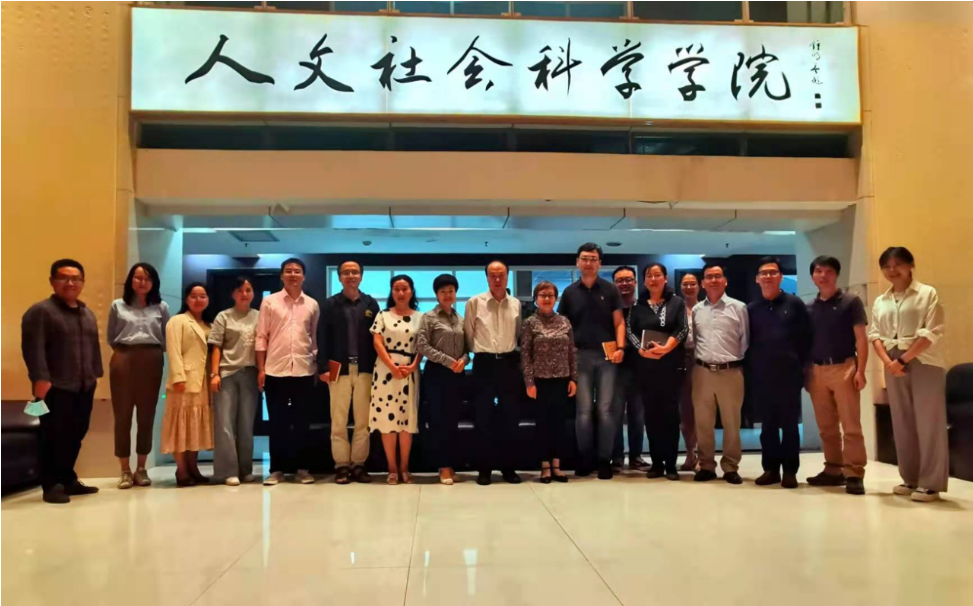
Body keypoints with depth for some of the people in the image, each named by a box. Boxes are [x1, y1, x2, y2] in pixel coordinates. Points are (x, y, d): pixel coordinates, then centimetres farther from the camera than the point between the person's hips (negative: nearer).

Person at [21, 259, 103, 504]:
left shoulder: (88, 314, 19)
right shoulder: (40, 311, -6)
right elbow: (33, 348, -14)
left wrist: (96, 374, 17)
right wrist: (40, 378, -21)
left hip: (84, 387, 7)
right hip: (56, 388, -7)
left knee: (75, 436, 10)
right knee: (54, 438, -4)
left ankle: (68, 480, 21)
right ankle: (51, 485, 5)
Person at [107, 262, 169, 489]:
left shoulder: (161, 307, 8)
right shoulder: (118, 305, 7)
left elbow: (167, 338, 8)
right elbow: (111, 338, 11)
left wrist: (153, 351, -1)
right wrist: (123, 352, 3)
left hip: (151, 361, 1)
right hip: (123, 360, 0)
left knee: (147, 415, 3)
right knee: (122, 414, -1)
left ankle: (141, 468, 13)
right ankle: (125, 470, 6)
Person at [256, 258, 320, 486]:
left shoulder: (312, 305, 8)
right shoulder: (269, 302, 3)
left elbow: (316, 338, 12)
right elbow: (261, 337, 2)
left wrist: (318, 366, 5)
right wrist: (261, 369, -3)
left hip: (304, 370, 1)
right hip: (276, 370, -1)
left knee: (302, 422, 6)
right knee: (277, 422, 5)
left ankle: (302, 467, 15)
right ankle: (277, 469, 12)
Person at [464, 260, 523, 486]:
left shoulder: (516, 304, 7)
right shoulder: (475, 303, -2)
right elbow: (468, 334, 3)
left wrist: (513, 352, 9)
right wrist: (478, 352, 6)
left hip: (510, 363, 3)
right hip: (484, 364, -2)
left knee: (511, 416, 5)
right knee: (483, 416, 2)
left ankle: (508, 467, 16)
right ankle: (484, 468, 11)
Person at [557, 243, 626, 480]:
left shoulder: (610, 290, 5)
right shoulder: (570, 292, 9)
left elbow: (619, 322, 3)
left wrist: (620, 347, -11)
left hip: (606, 355, -1)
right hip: (581, 355, 1)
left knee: (605, 408, 1)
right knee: (584, 409, 3)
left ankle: (604, 459, 7)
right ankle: (585, 458, 12)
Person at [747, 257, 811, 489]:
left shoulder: (795, 304, 2)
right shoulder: (751, 309, 8)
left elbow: (806, 338, 0)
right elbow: (746, 342, 9)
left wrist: (800, 365, -4)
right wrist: (753, 367, 1)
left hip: (789, 374, -2)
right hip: (761, 376, 2)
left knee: (790, 424, 3)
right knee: (767, 425, 7)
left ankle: (790, 471, 10)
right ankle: (770, 468, 15)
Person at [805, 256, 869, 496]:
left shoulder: (850, 302, 2)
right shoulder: (809, 308, 12)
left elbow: (861, 338, -2)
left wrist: (860, 370, -11)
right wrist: (805, 372, 7)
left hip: (844, 368, -4)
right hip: (817, 371, 4)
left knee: (851, 425, -5)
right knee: (826, 427, 8)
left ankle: (854, 474, -3)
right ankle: (833, 470, 16)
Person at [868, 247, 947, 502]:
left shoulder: (927, 293, -1)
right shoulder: (880, 302, 14)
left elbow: (932, 332, -10)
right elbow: (875, 334, 7)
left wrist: (903, 359, -16)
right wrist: (888, 361, -11)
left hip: (924, 363, -5)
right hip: (894, 365, 5)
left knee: (928, 421, -5)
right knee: (902, 422, 7)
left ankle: (930, 483, 0)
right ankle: (911, 478, 15)